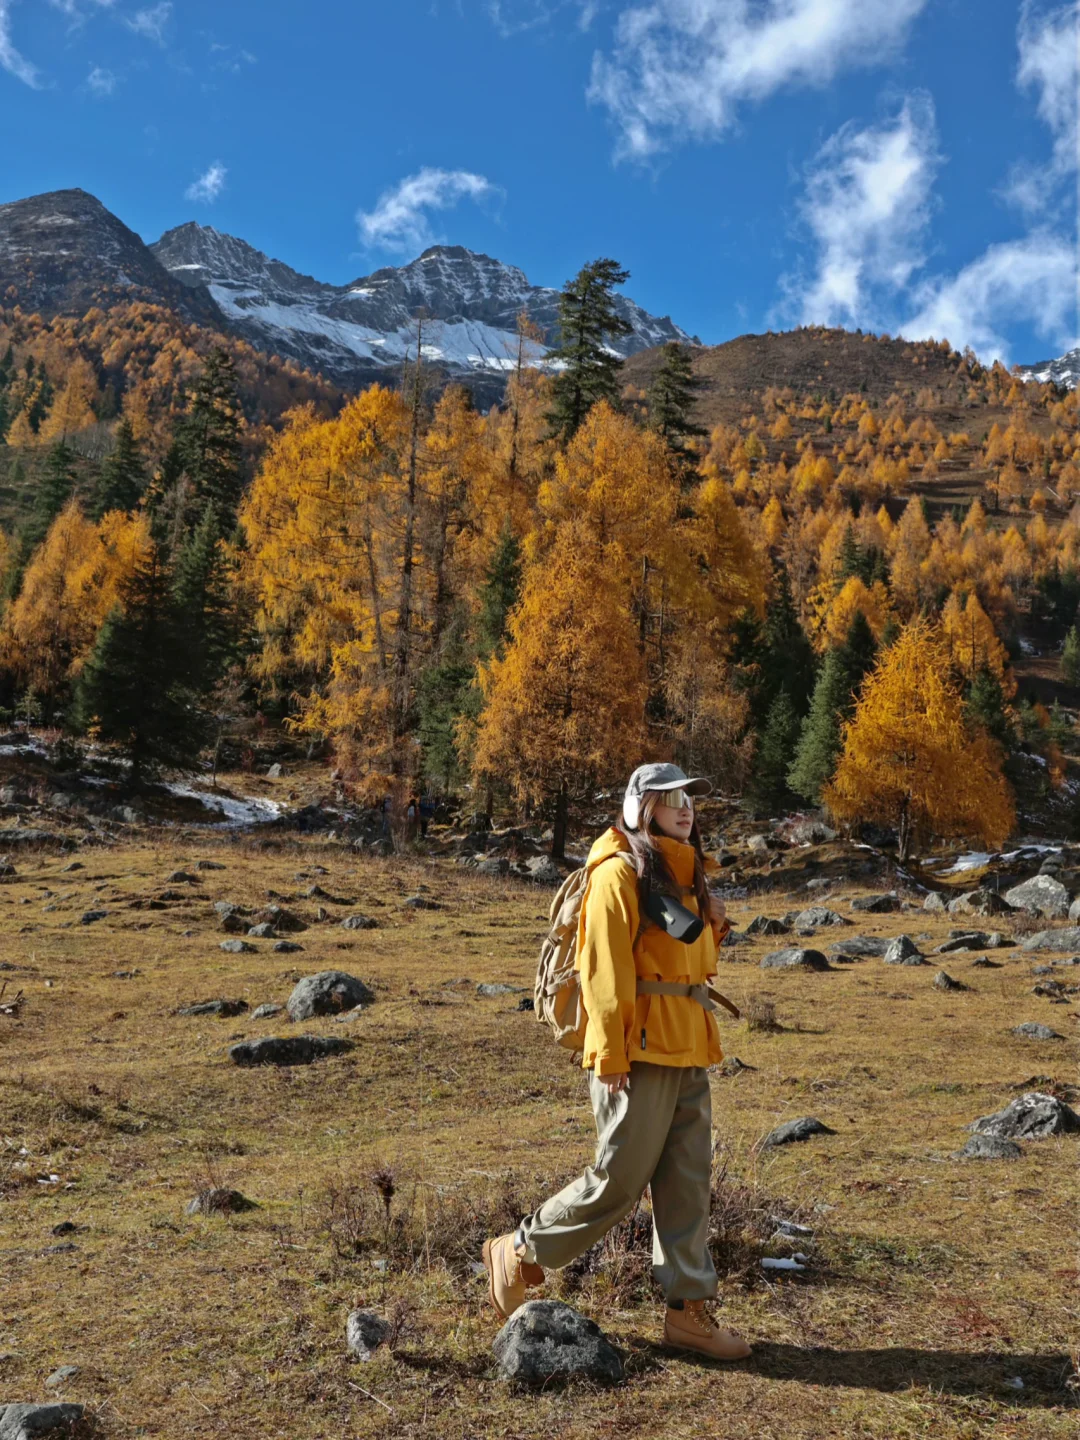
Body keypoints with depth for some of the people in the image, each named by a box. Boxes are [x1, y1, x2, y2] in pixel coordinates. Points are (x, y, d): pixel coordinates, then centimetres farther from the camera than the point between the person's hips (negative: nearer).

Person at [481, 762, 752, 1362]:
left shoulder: (683, 873, 16)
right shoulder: (620, 872, -12)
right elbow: (605, 970, -17)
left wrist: (714, 925, 8)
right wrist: (609, 1055, -19)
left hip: (687, 1050, 9)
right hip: (639, 1050, -9)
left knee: (688, 1183, 10)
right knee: (619, 1180, -2)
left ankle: (687, 1310, 20)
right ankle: (517, 1254, 17)